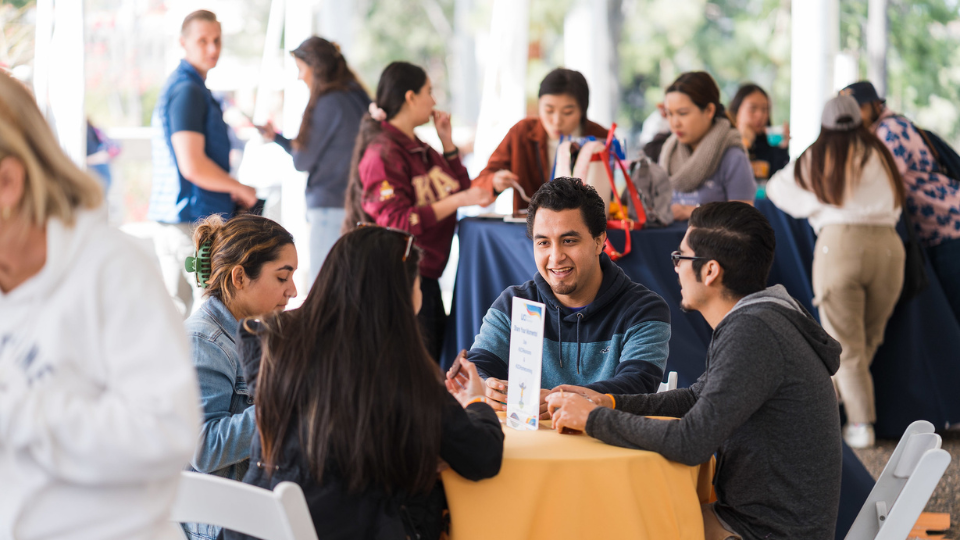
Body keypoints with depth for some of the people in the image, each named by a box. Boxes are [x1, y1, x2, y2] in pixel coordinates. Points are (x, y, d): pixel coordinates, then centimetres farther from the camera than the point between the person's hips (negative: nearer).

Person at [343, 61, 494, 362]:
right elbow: (396, 221, -23)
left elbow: (460, 187, 20)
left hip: (427, 278, 10)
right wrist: (458, 201, -25)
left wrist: (447, 141, 10)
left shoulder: (419, 150, 15)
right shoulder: (383, 153, -15)